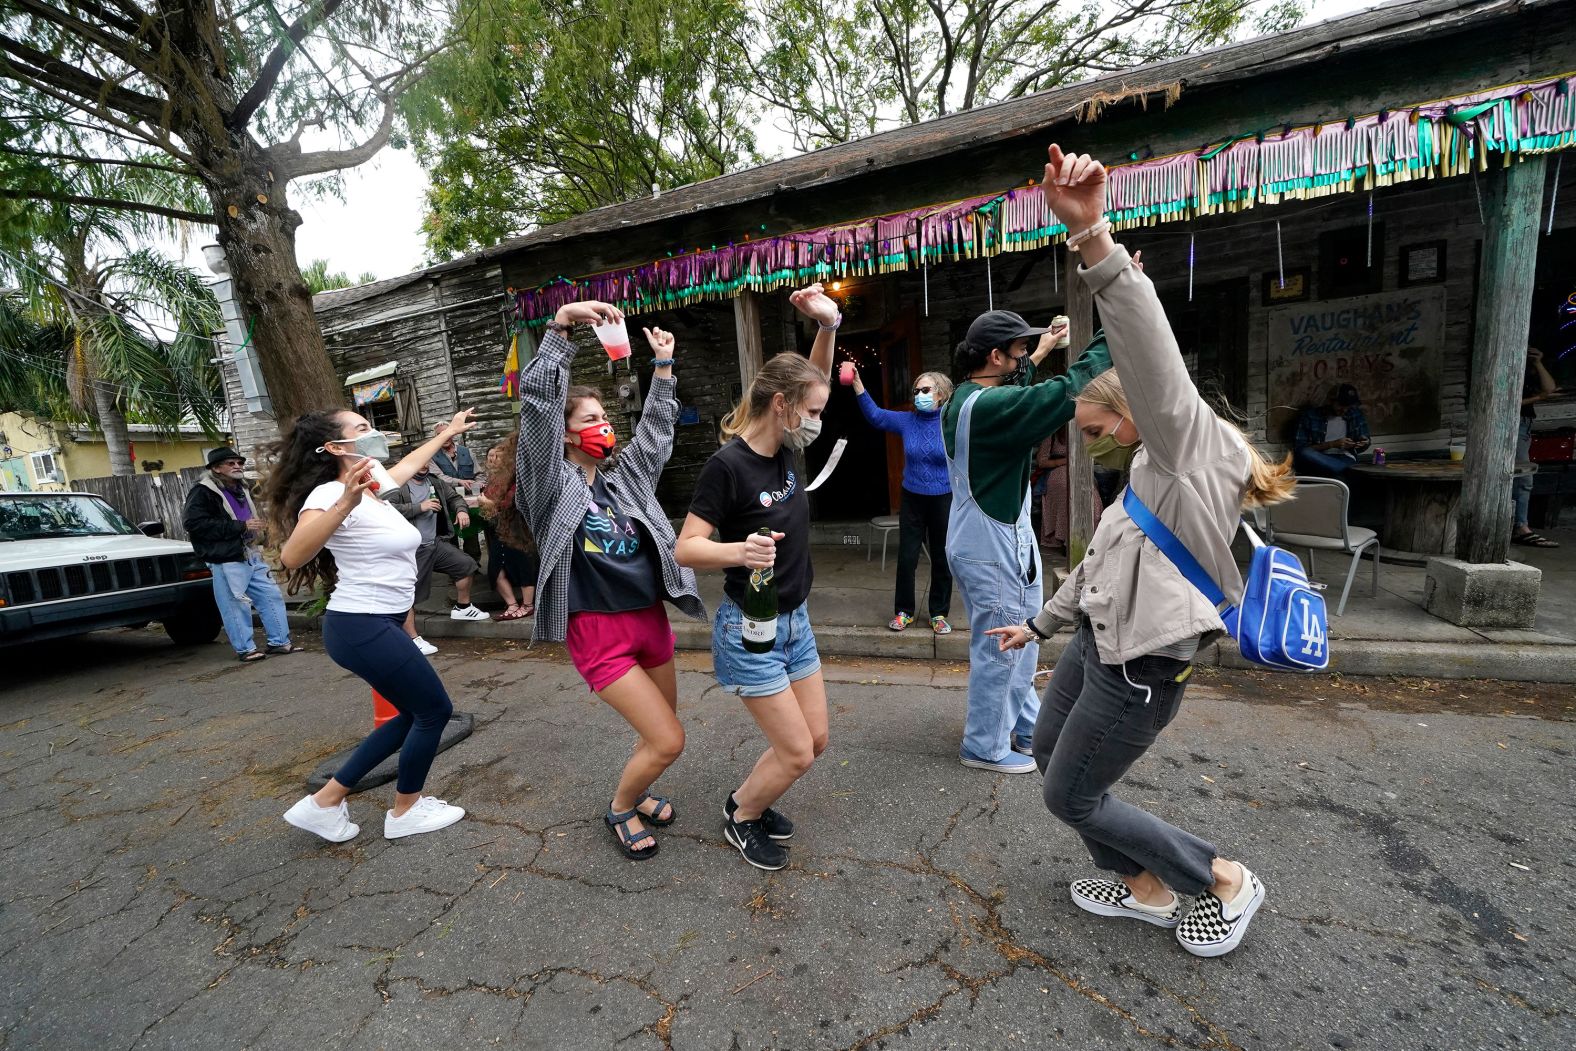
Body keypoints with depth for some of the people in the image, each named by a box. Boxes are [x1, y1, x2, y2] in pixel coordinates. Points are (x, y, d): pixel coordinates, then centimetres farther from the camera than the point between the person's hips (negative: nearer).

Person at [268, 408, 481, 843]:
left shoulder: (370, 488, 9)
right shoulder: (330, 493, -17)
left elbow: (409, 463, 30)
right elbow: (292, 557, -33)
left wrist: (448, 432, 40)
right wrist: (345, 504, -46)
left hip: (378, 625, 10)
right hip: (362, 629, -10)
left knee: (415, 715, 16)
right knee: (435, 710, 3)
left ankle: (325, 802, 25)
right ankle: (406, 811, 23)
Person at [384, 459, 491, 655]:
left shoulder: (435, 482, 9)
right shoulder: (398, 486, -12)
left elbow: (454, 497, 21)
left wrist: (461, 510, -1)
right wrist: (419, 507, -25)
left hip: (436, 543, 7)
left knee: (467, 564, 13)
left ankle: (462, 607, 30)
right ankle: (412, 639, 3)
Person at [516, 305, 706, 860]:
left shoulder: (625, 474, 10)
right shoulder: (554, 481, -7)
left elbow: (657, 426, 19)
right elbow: (537, 399, -17)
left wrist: (663, 364, 17)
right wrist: (561, 324, -21)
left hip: (651, 620, 7)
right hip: (598, 631, -7)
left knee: (658, 733, 20)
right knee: (667, 740, -5)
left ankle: (634, 793, 48)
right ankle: (620, 810, 24)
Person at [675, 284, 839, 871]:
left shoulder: (786, 451, -1)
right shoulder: (728, 464, -21)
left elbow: (815, 380, 11)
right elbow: (685, 548, -21)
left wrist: (829, 326, -5)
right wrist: (738, 551, -39)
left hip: (795, 622, 8)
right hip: (750, 630, -8)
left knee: (815, 740, 15)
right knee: (796, 752, 0)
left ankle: (750, 800, 40)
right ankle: (740, 817, 30)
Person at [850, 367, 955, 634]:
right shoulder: (907, 421, -1)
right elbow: (875, 415, -9)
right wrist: (857, 383, -18)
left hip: (944, 501, -2)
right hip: (912, 499, 2)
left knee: (942, 559, 10)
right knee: (906, 557, 5)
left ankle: (939, 613, 25)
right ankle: (904, 611, 22)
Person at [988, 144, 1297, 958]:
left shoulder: (1188, 440, -11)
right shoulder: (1149, 476, 17)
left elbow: (1148, 350, -31)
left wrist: (1091, 234, -40)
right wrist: (1039, 623, 30)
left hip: (1138, 668, -10)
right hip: (1096, 642, 10)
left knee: (1071, 797, 5)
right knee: (1048, 752, 21)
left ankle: (1225, 882, 26)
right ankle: (1143, 888, 36)